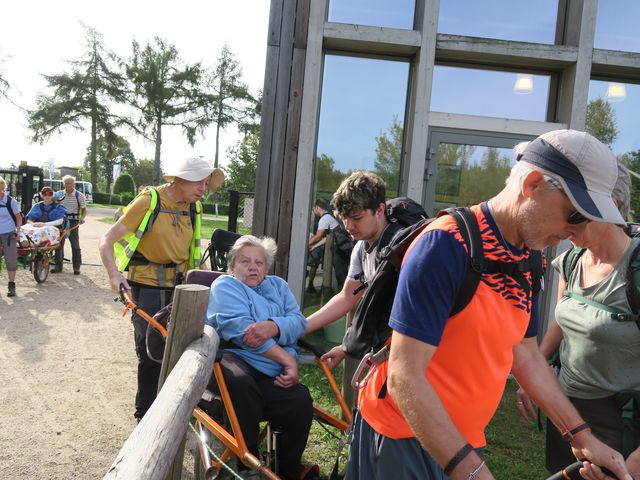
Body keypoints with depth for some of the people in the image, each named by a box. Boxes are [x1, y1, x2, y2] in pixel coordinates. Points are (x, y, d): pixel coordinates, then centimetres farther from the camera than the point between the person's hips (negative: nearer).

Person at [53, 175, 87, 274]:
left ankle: (76, 267, 6)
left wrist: (82, 217, -13)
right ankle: (58, 266, 15)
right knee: (59, 244, 6)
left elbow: (84, 209, 5)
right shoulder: (58, 194, 7)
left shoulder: (79, 195, 1)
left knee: (75, 245, 0)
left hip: (73, 222, -3)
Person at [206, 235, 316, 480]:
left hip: (274, 372, 4)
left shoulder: (278, 285, 24)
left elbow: (299, 321, 6)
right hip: (234, 357, -4)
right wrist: (288, 360, -16)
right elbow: (240, 328, -11)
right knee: (240, 381, -38)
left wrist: (274, 327, -19)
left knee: (300, 402, -25)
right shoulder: (225, 285, 7)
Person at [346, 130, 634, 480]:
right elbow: (404, 376, -27)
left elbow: (524, 353, 11)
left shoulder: (529, 260, 1)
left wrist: (581, 436, 7)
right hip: (403, 437, -7)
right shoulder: (446, 245, -24)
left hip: (464, 439, 7)